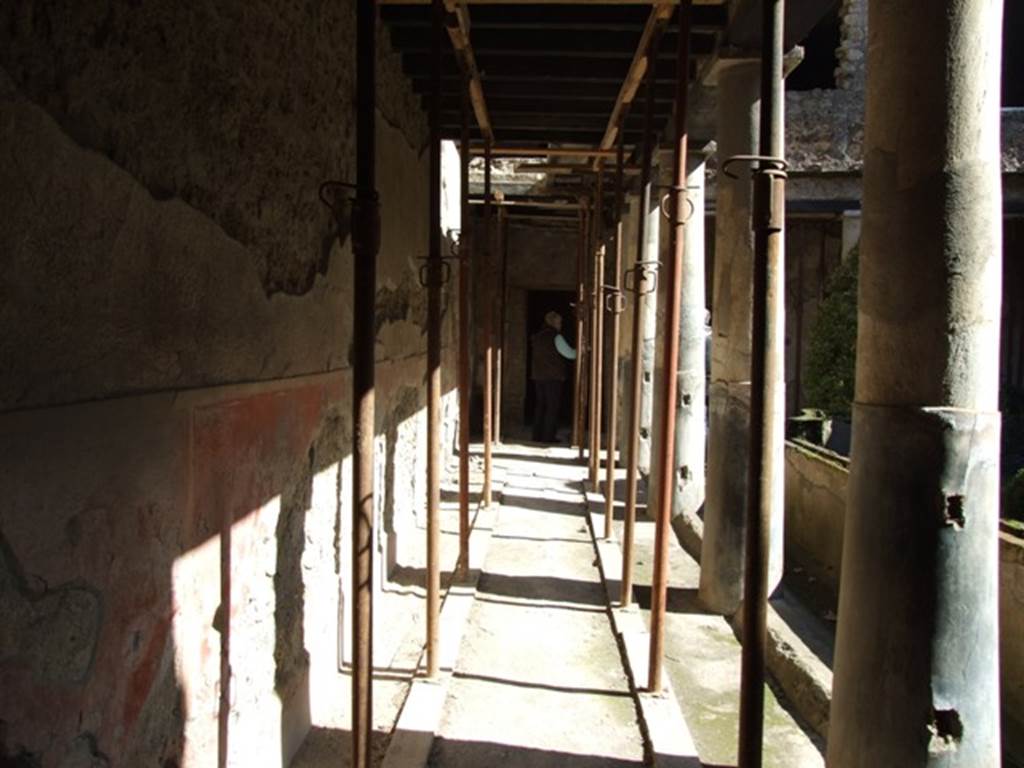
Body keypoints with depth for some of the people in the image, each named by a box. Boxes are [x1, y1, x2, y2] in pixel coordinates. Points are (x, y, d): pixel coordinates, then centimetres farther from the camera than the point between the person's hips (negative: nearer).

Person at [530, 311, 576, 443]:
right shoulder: (556, 337, -10)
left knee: (540, 405, 11)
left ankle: (538, 435, 11)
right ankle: (548, 436, -4)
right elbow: (570, 354, -9)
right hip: (553, 377, -7)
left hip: (538, 376, 7)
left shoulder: (537, 337, 12)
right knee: (552, 407, -2)